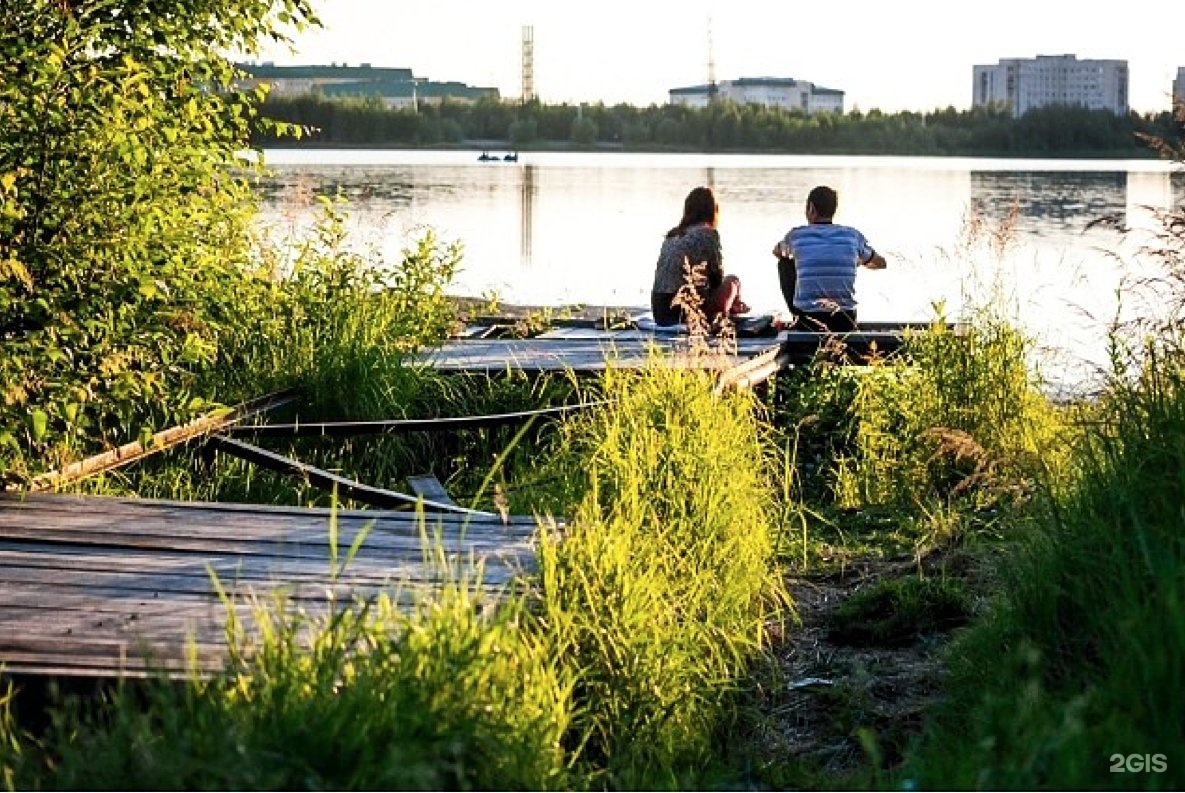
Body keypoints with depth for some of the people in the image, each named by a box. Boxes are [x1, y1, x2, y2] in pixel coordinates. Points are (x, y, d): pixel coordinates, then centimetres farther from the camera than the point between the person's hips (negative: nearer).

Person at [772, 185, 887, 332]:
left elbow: (777, 252, 24)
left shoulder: (796, 235, -1)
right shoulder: (852, 236, 1)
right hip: (843, 324, 1)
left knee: (785, 262, 22)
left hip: (807, 323, -1)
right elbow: (881, 263, 20)